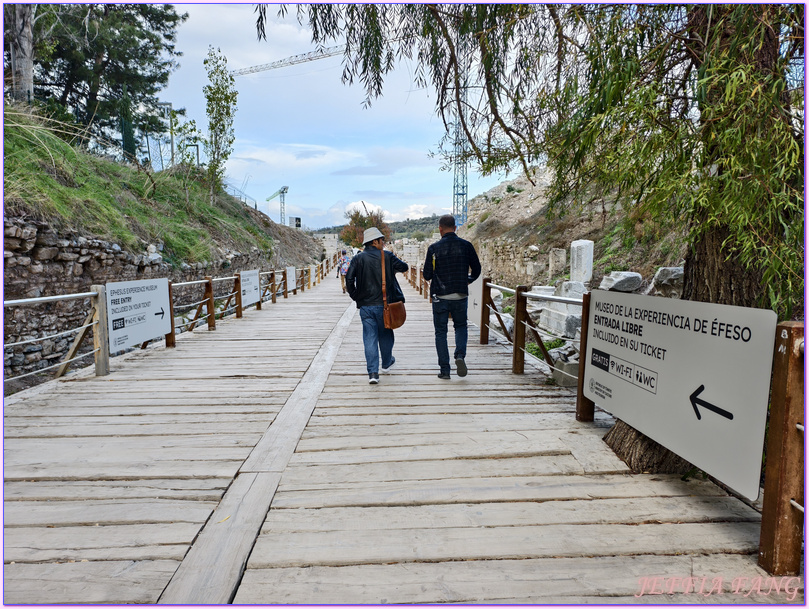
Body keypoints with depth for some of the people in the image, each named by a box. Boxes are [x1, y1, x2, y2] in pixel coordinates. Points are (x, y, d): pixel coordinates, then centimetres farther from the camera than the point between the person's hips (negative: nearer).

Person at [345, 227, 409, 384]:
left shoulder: (358, 258, 0)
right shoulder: (387, 256, -4)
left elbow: (349, 279, -8)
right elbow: (403, 267, 1)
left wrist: (355, 296, 5)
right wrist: (394, 267, 23)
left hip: (365, 306, 1)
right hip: (384, 304, 0)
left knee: (370, 338, 3)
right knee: (385, 335, 18)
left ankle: (373, 373, -3)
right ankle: (387, 363, 39)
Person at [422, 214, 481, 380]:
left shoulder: (434, 248, -7)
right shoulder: (466, 245, -1)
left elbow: (427, 275, -5)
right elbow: (476, 270, 6)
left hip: (440, 297, -2)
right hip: (461, 296, 2)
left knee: (440, 332, 9)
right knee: (461, 327, 21)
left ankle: (445, 370, 7)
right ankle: (460, 356, -2)